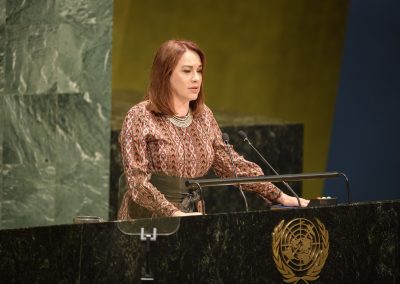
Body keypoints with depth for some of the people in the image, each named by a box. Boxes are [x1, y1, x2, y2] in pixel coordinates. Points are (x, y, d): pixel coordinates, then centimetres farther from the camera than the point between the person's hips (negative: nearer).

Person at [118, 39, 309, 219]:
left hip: (192, 221, 5)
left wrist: (280, 197, 5)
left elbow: (230, 163, 12)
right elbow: (137, 180, -14)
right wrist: (176, 214, -26)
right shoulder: (140, 118, -8)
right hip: (146, 222, -4)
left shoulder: (204, 117, 10)